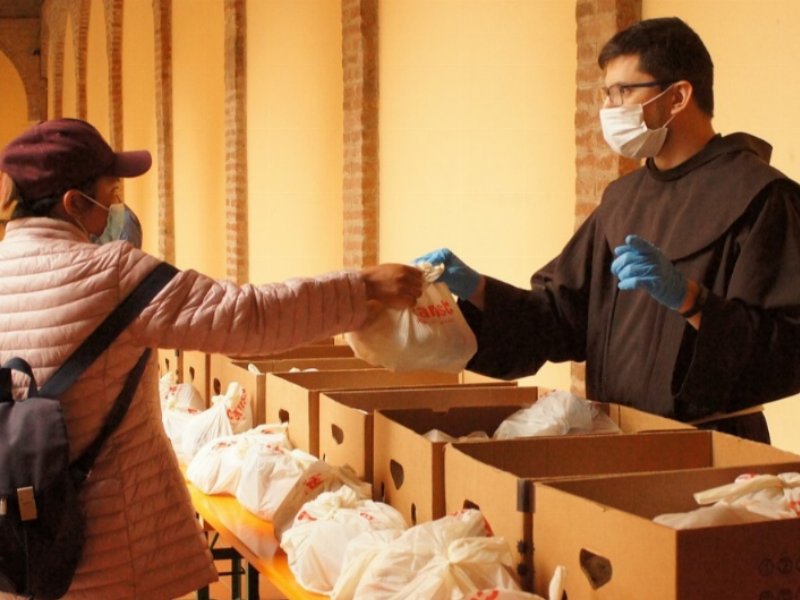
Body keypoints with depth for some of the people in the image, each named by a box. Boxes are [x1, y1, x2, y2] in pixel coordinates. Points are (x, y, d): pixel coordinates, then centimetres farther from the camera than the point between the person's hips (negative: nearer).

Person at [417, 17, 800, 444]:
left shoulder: (760, 196, -13)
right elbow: (561, 314, 11)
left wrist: (688, 297, -31)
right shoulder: (625, 198, 11)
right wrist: (475, 289, -3)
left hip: (709, 449, -6)